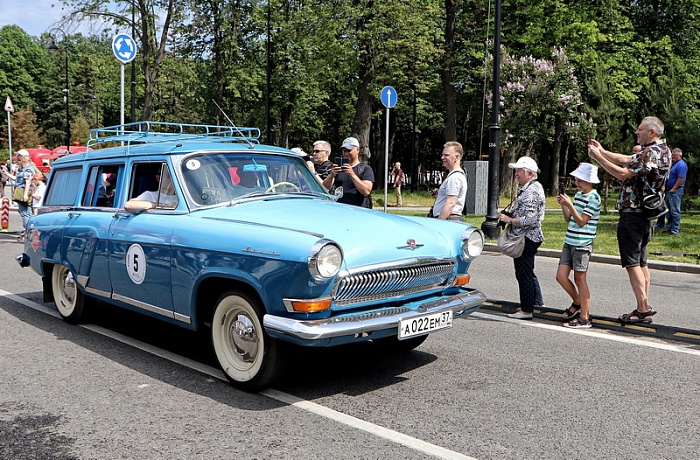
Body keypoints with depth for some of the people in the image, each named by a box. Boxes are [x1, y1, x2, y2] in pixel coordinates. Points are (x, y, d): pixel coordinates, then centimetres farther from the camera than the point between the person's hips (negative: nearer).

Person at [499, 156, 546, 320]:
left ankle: (526, 310, 4)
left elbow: (530, 220, -26)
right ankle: (538, 304, 29)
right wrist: (513, 212, 11)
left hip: (526, 238, -11)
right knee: (529, 273, 20)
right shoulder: (535, 187, 14)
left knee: (524, 274, -3)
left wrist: (509, 220, -16)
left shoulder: (530, 192, -20)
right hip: (531, 237, 11)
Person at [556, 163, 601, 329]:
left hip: (582, 243, -8)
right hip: (570, 242, 8)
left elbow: (582, 221, -16)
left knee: (580, 278, -2)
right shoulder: (578, 195, 15)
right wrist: (563, 205, 4)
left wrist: (570, 204, -21)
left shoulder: (593, 198, -10)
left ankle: (584, 317, 7)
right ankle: (578, 303, 27)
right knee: (561, 276, 4)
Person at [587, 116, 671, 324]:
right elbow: (626, 160, 20)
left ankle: (642, 309, -5)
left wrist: (598, 158, -13)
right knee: (641, 262, 14)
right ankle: (645, 308, 19)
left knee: (632, 263, -6)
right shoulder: (661, 150, 16)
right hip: (645, 215, 11)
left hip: (633, 214, -10)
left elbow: (623, 173, -20)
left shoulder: (651, 152, -17)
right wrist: (602, 151, 15)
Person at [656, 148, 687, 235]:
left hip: (675, 191, -10)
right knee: (668, 210, 13)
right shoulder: (672, 164, 18)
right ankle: (669, 227, 20)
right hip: (668, 191, 10)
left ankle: (675, 230, -2)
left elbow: (681, 178, -19)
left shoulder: (681, 165, -12)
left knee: (675, 211, -6)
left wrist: (673, 189, -19)